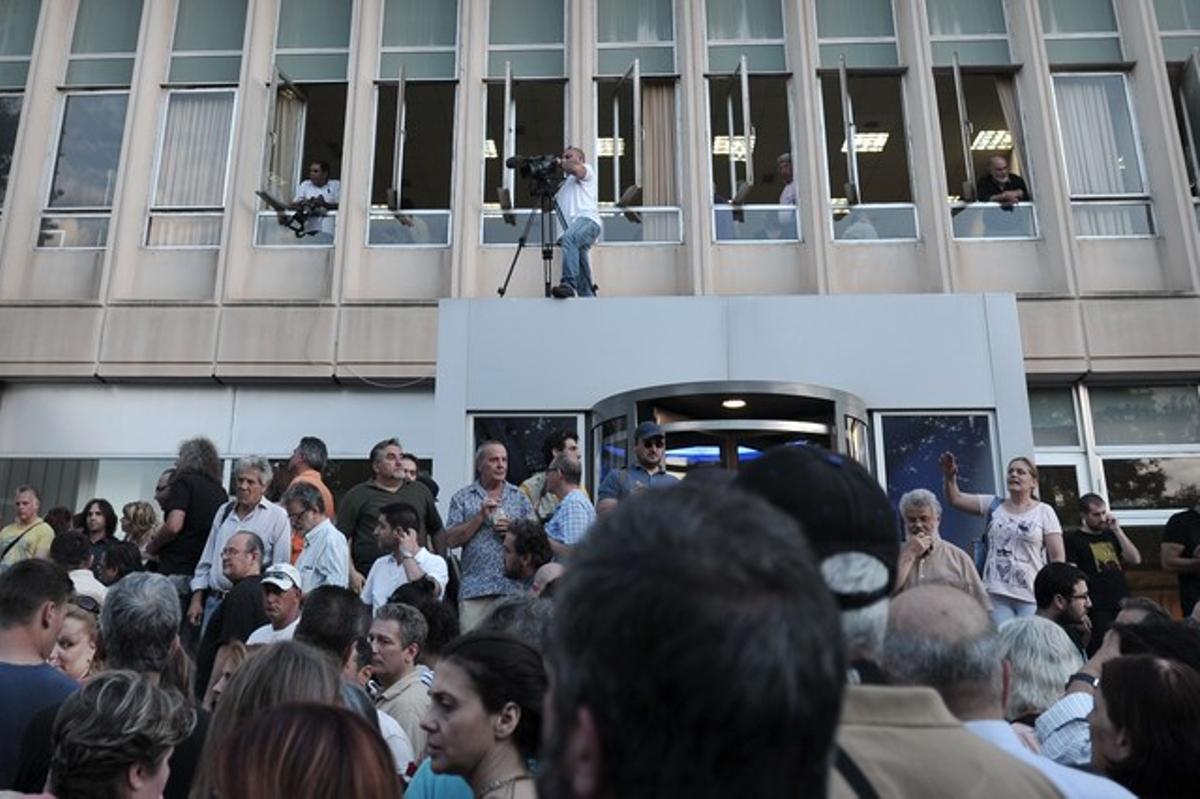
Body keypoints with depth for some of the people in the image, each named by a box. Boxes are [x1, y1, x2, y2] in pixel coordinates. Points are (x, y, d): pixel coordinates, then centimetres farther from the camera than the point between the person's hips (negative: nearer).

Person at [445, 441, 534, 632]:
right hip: (475, 588, -1)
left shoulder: (520, 497, 13)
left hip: (514, 587, 1)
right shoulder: (462, 498, 9)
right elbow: (450, 540, 0)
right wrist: (480, 517, -7)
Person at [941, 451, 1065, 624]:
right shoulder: (994, 505, 10)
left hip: (1032, 596, -2)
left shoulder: (1044, 512, 3)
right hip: (996, 594, 2)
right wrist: (950, 476, -17)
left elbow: (1058, 556, 0)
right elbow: (955, 499, 2)